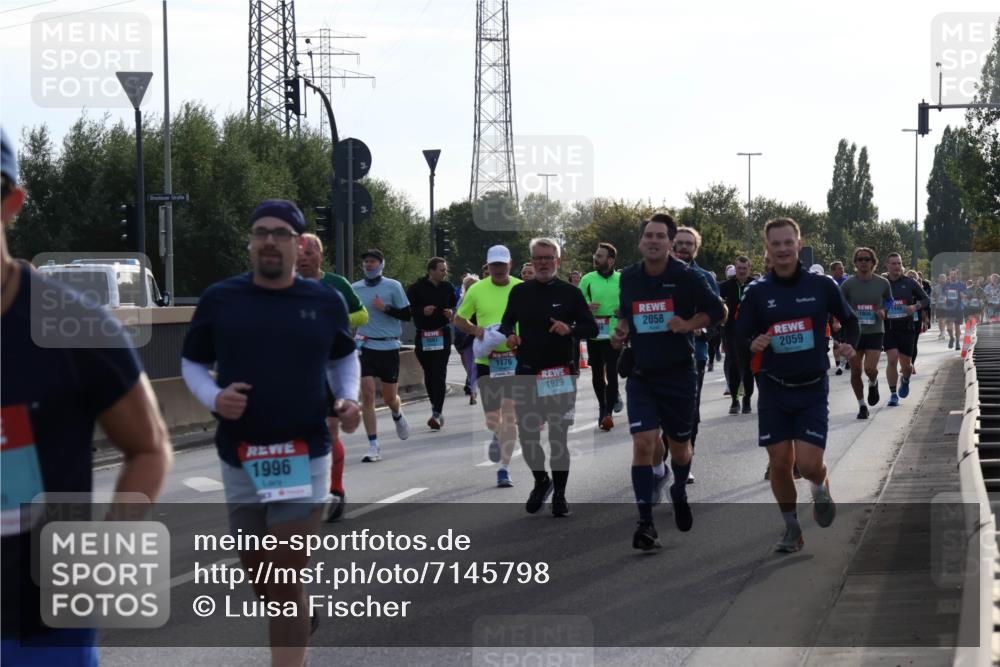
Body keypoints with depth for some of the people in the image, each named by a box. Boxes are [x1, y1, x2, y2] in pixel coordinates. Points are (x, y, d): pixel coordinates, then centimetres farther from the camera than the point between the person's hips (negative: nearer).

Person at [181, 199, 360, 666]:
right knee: (259, 576, 14)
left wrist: (347, 399, 0)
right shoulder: (220, 299, -1)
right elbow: (192, 363, 9)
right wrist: (214, 398, -12)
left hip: (304, 458, -2)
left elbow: (344, 357, 19)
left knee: (284, 582, -9)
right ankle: (299, 615, 48)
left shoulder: (326, 302, 1)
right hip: (240, 459, 2)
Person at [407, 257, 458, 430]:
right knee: (429, 375, 9)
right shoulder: (416, 289, -3)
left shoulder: (447, 288, 8)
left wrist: (452, 313, -2)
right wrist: (422, 311, -19)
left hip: (442, 335, 0)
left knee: (439, 374, -11)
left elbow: (454, 306, 20)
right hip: (423, 336, 0)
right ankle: (437, 410, 24)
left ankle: (437, 413, -14)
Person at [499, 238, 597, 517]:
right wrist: (509, 334, -6)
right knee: (526, 434, 4)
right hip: (527, 373, 2)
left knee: (559, 435, 2)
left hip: (561, 375, -2)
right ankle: (541, 481, 28)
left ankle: (559, 494, 12)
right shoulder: (520, 292, 7)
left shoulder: (570, 292, 0)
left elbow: (591, 327, 1)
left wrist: (570, 329, -19)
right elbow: (506, 323, 17)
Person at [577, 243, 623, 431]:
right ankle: (603, 406, 28)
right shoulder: (587, 279, 2)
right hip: (593, 333, 2)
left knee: (611, 372, -8)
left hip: (614, 334, -2)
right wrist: (585, 307, -14)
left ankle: (607, 412, -2)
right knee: (597, 373, 10)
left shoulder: (621, 280, 1)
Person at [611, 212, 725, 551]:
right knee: (643, 444, -14)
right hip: (641, 376, 1)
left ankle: (680, 493, 47)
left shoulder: (687, 277, -8)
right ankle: (646, 523, -11)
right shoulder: (629, 278, 2)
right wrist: (621, 330, -1)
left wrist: (688, 324, -17)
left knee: (679, 446, 14)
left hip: (679, 374, -1)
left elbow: (717, 311, 0)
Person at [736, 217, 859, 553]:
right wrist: (752, 345, -18)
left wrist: (850, 346, -4)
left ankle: (821, 487, 26)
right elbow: (737, 339, 2)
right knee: (780, 464, 1)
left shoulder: (822, 286, -3)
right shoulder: (758, 293, -1)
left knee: (808, 463, -11)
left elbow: (850, 320, 13)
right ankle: (792, 528, 21)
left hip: (813, 389, -1)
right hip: (773, 390, 2)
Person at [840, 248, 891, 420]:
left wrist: (884, 311, -3)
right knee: (855, 372, 4)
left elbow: (889, 301, 17)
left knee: (870, 368, -17)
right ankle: (862, 406, 21)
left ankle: (873, 384, 20)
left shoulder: (882, 283, 1)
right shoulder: (848, 284, -2)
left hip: (875, 332, -1)